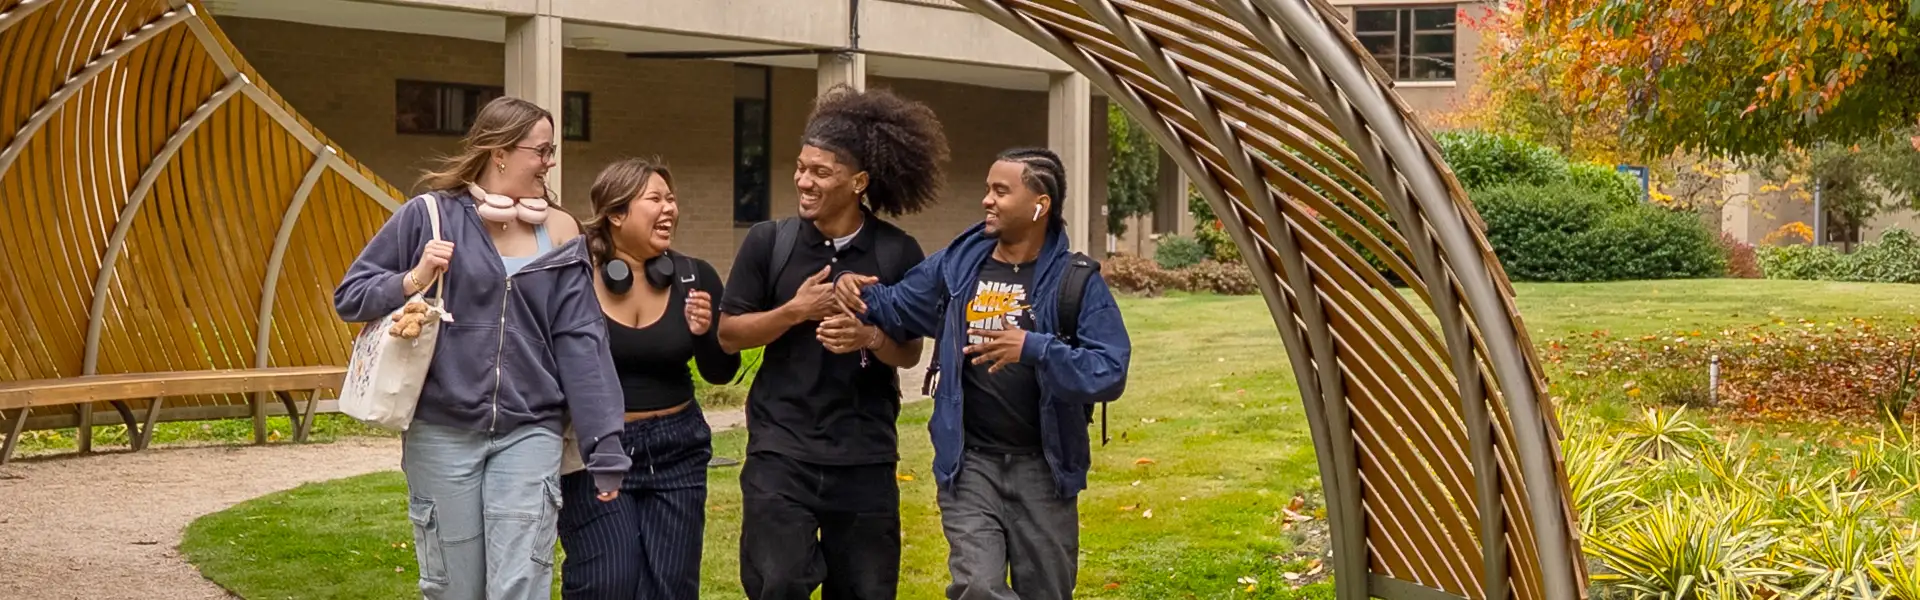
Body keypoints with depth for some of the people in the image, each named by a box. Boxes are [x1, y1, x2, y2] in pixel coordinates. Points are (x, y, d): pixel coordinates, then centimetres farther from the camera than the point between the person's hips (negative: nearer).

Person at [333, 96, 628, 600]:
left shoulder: (559, 232, 5)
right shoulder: (430, 214, -2)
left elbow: (580, 342, 2)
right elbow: (349, 296, 4)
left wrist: (604, 447, -3)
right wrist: (412, 281, -15)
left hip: (529, 433, 1)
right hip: (441, 433, -1)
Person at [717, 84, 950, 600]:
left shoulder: (897, 253, -3)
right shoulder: (769, 241, -3)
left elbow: (910, 352, 2)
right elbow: (729, 333, 1)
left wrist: (870, 337, -19)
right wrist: (795, 310, -14)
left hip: (866, 456, 1)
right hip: (781, 450, -1)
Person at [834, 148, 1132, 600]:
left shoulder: (1075, 281, -8)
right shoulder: (956, 266, 2)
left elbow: (1110, 372, -17)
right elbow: (896, 307, 16)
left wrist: (1034, 348, -30)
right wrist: (858, 291, -6)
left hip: (1043, 466, -1)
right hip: (969, 461, 1)